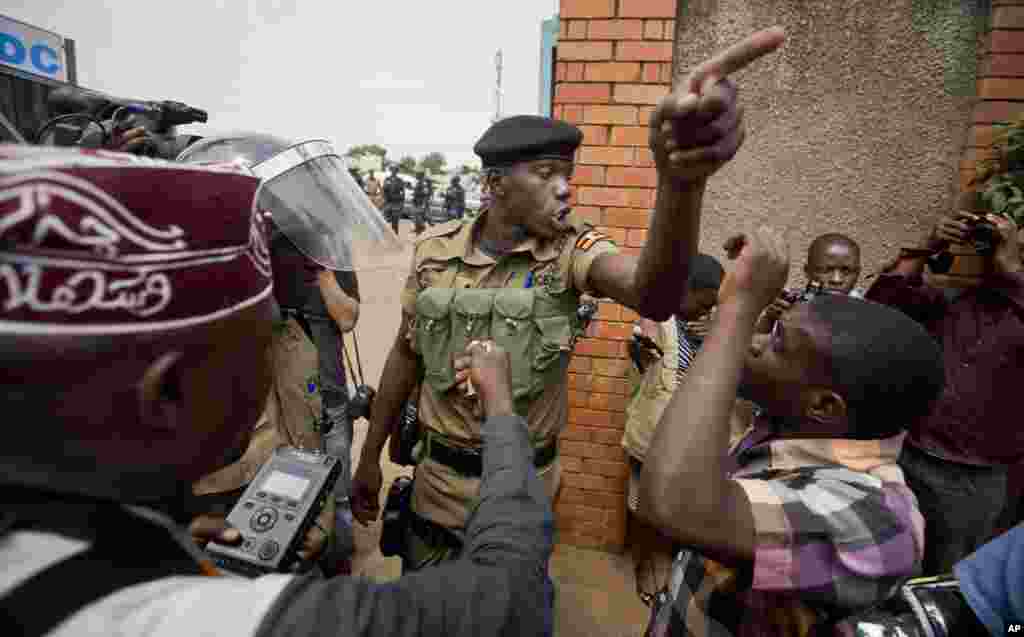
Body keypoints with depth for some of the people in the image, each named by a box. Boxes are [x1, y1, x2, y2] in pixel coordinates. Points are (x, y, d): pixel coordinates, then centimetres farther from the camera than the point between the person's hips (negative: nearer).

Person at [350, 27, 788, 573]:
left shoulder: (571, 251, -16)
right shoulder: (435, 249, -9)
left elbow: (653, 297, -38)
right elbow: (405, 354, 2)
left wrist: (680, 181, -57)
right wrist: (370, 456, 7)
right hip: (438, 482, 2)